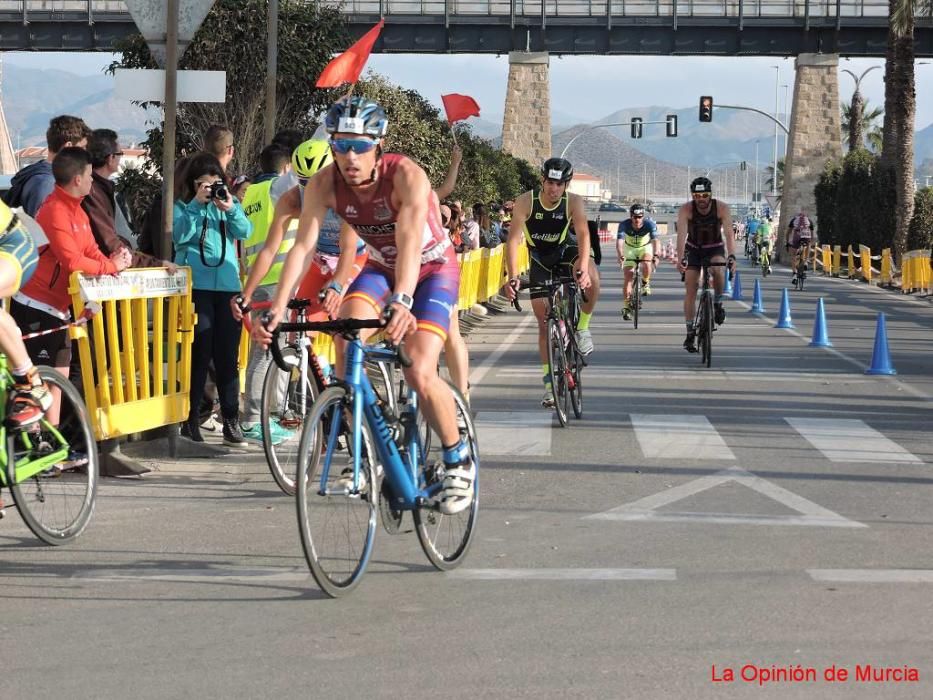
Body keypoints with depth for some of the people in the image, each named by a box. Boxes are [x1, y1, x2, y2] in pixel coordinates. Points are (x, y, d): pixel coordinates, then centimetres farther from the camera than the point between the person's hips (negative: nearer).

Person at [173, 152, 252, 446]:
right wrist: (197, 203, -13)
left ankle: (231, 422, 7)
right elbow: (179, 234, -11)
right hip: (196, 286, -3)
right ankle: (191, 419, 3)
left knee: (227, 355, 3)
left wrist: (230, 209, -14)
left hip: (228, 285, 3)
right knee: (199, 353, -5)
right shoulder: (183, 206, 7)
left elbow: (244, 231, 1)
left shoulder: (229, 203, 15)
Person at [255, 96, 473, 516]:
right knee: (346, 342, -24)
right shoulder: (324, 184, -19)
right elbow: (303, 247, -23)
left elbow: (409, 241, -45)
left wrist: (401, 302, -61)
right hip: (381, 268, 4)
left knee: (419, 373, -21)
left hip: (432, 270, -4)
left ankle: (458, 460, 2)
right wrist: (276, 309, -35)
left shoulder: (406, 176, -32)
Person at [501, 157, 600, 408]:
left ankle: (582, 327, -10)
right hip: (540, 260, 1)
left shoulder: (573, 202, -22)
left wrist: (582, 270, -48)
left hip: (566, 251, -1)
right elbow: (513, 239, -27)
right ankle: (549, 382, 6)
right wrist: (512, 277, -39)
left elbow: (583, 235, -32)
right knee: (544, 320, -2)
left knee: (591, 277, -35)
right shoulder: (526, 202, -23)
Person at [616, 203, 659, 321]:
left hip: (645, 248, -1)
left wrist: (656, 255, -59)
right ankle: (626, 307, -5)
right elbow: (619, 241, -40)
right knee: (628, 277, -11)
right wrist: (620, 256, -58)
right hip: (630, 249, 1)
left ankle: (645, 283, 1)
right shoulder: (624, 225, -28)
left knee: (647, 265, -31)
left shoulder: (649, 224, -29)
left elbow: (656, 240, -41)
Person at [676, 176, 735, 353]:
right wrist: (680, 258, -49)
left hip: (715, 248, -1)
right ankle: (690, 334, -1)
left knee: (717, 269, -34)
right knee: (690, 290, -7)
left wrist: (732, 256, -47)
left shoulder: (722, 208, -23)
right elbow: (681, 234, -34)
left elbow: (729, 234, -31)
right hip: (693, 250, 1)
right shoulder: (686, 210, -23)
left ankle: (718, 303, -7)